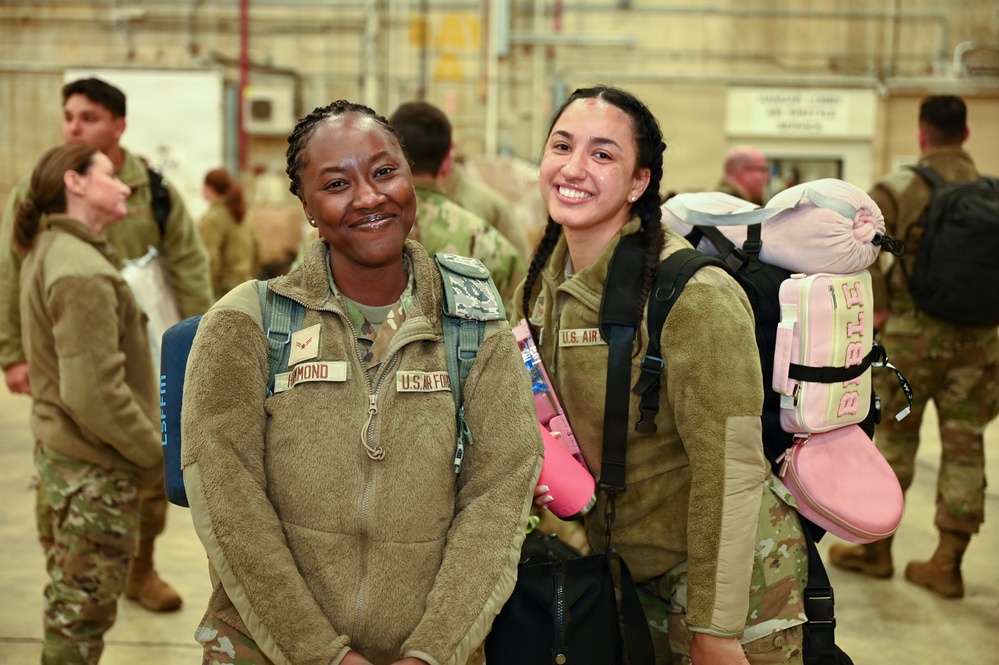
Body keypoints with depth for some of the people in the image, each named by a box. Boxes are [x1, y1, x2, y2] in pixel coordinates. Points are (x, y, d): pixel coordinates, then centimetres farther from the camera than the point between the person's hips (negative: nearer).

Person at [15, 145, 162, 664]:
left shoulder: (47, 252, 8)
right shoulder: (82, 273, -23)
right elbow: (94, 393, -27)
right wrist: (156, 450, -15)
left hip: (57, 450, 9)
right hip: (94, 469, -9)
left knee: (68, 605, 22)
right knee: (81, 619, 4)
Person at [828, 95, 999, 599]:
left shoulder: (901, 186, -5)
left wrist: (876, 304, -7)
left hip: (913, 330, -2)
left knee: (893, 437, 10)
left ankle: (874, 547, 19)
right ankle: (947, 564, 11)